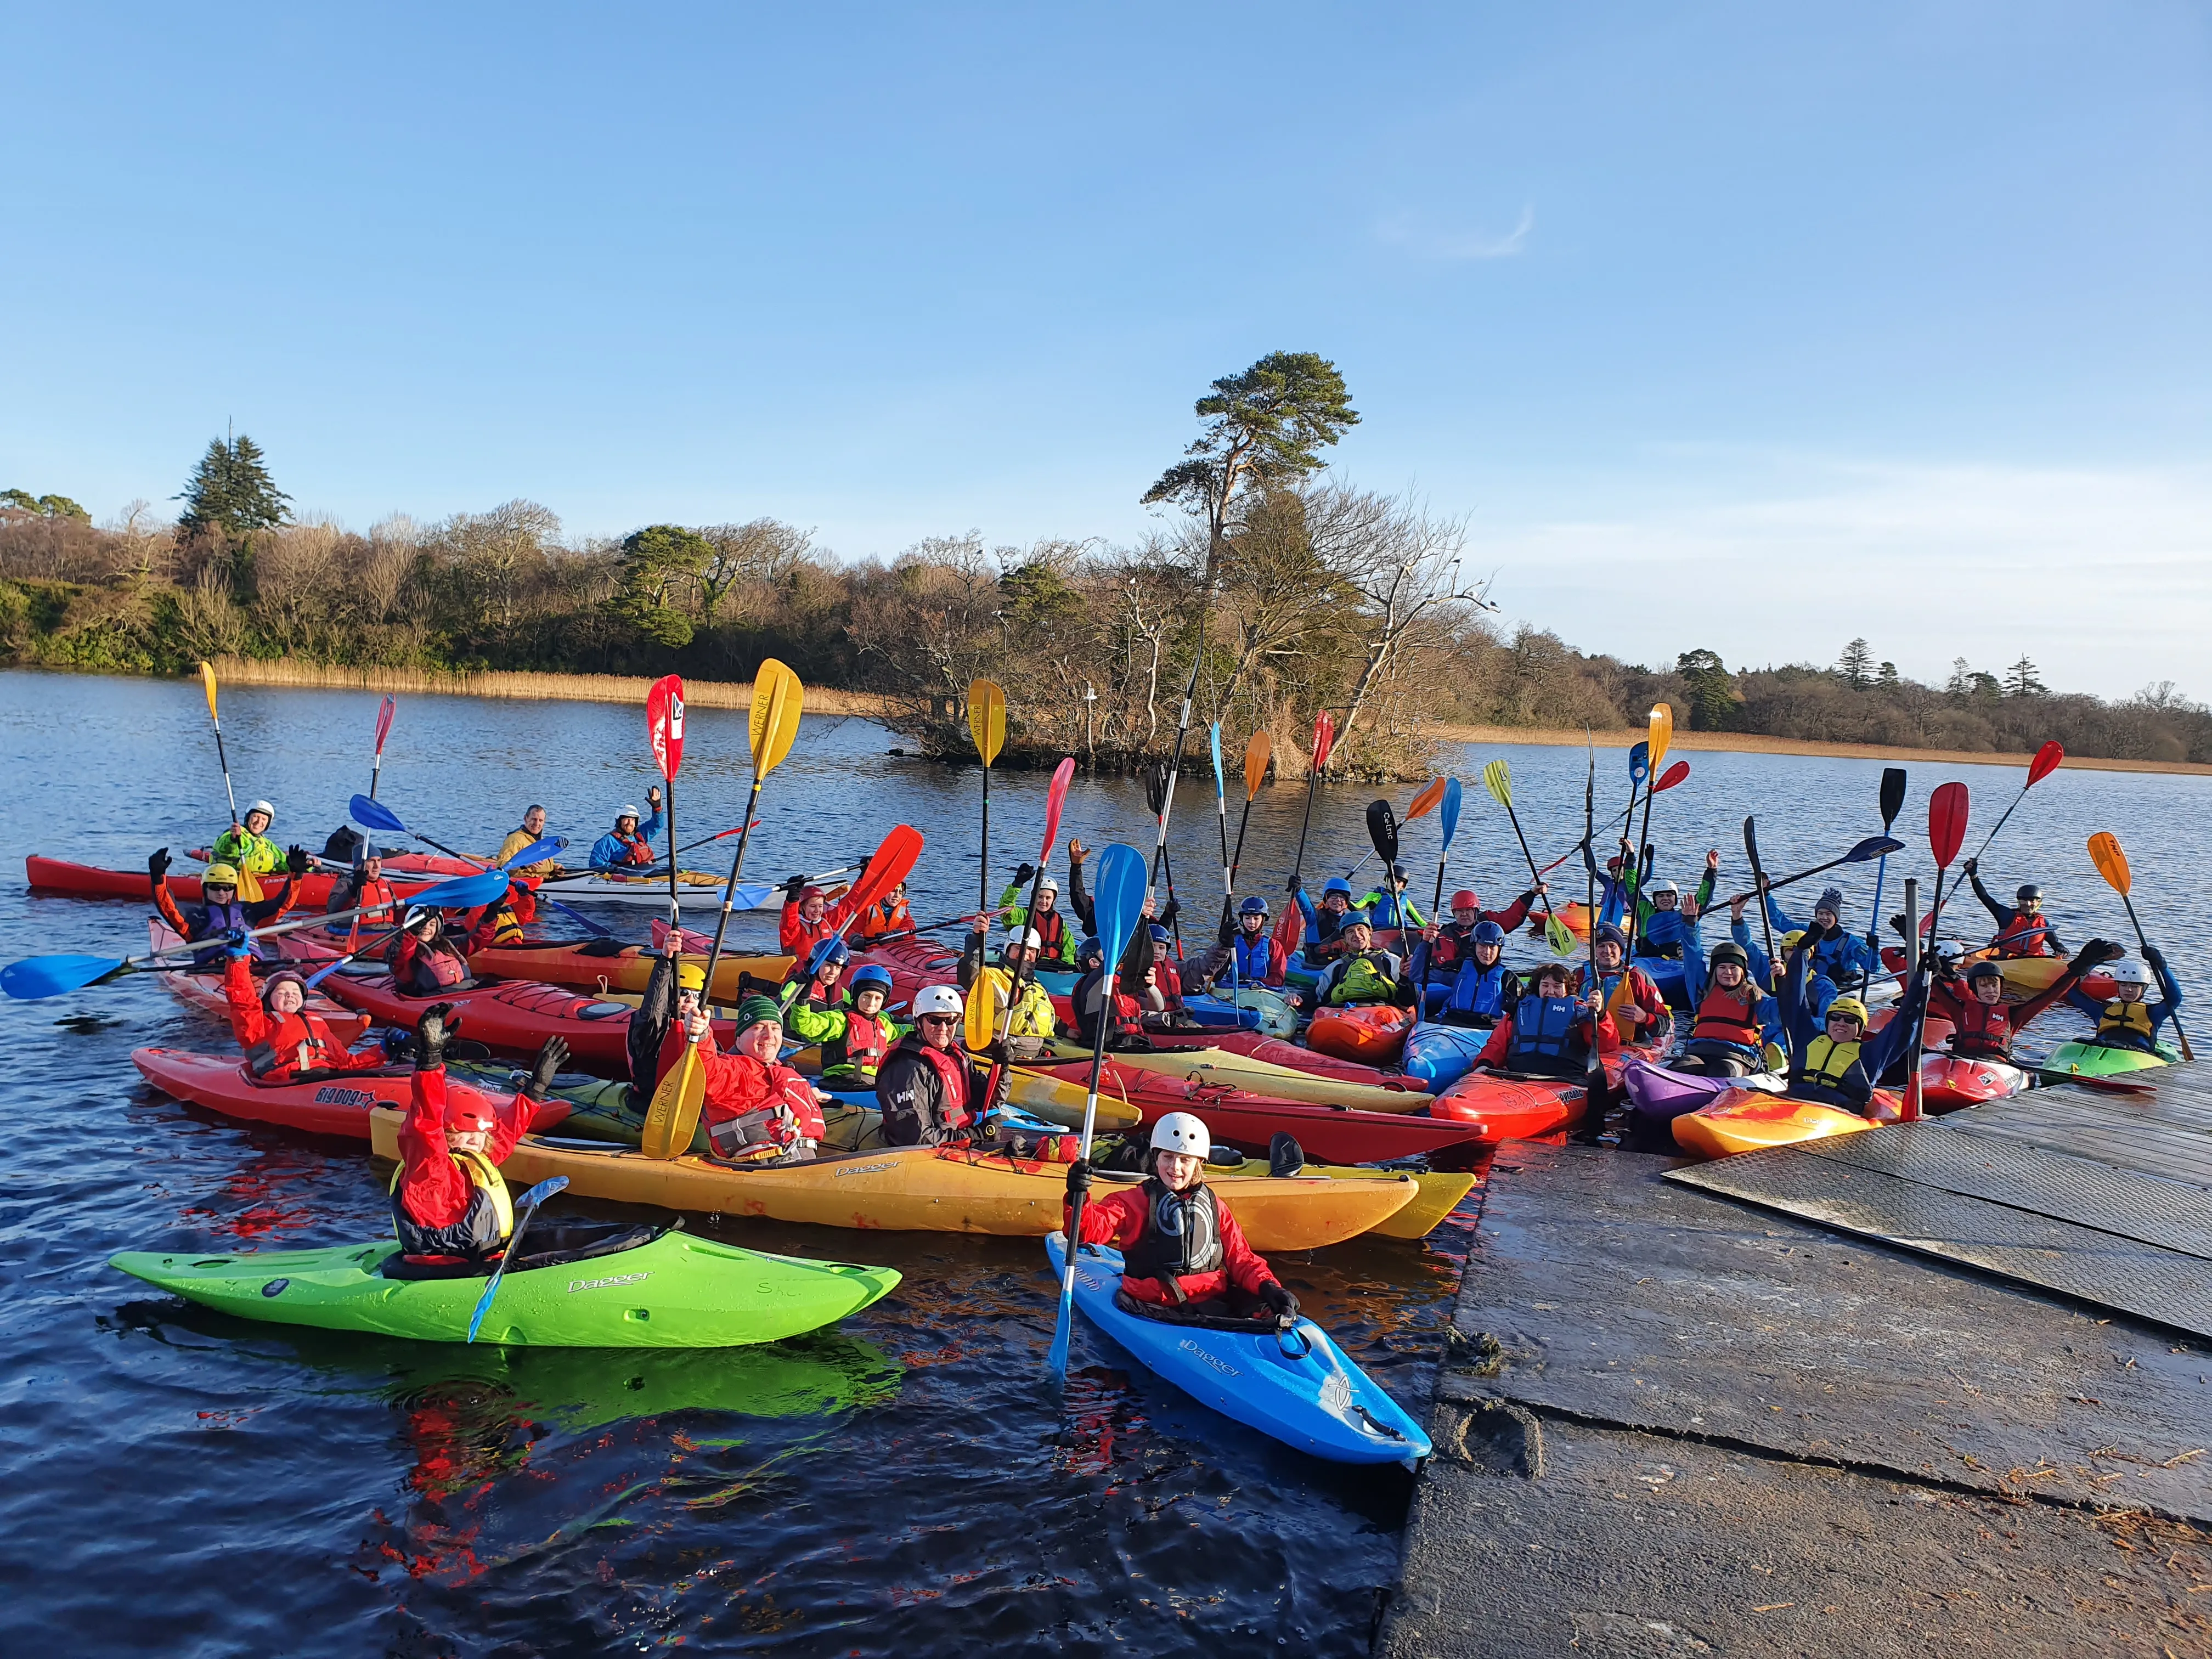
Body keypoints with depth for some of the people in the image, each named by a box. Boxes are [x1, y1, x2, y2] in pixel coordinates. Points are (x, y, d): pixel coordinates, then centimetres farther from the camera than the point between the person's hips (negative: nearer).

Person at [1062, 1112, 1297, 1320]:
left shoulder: (1215, 1208, 18)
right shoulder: (1133, 1202, 7)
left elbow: (1241, 1259, 18)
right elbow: (1091, 1227, -9)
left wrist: (1267, 1286, -2)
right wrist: (1078, 1199, -30)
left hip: (1214, 1303, 3)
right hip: (1155, 1308, -3)